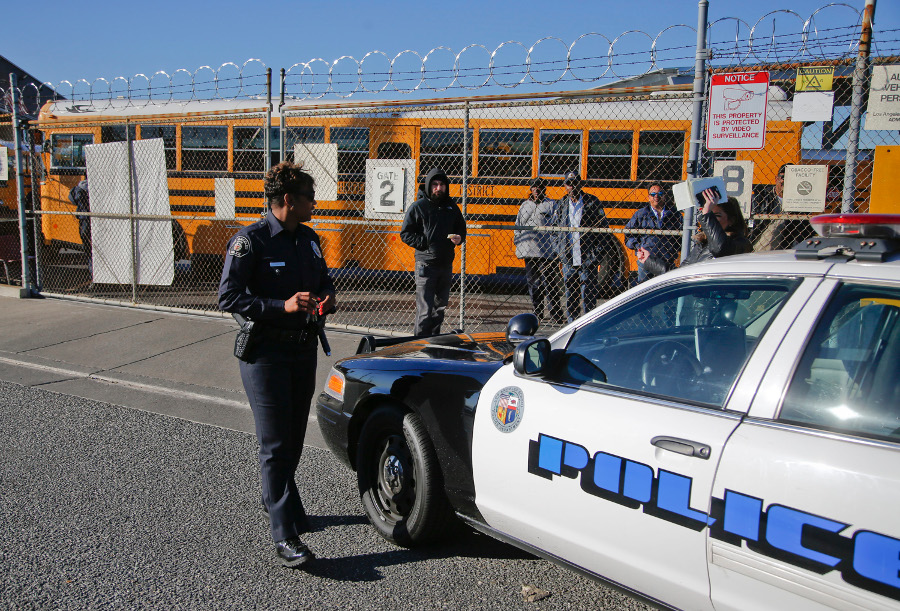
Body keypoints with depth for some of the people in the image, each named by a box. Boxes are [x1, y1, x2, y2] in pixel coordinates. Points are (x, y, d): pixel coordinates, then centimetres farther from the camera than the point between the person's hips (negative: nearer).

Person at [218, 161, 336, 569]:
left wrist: (327, 299, 0)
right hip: (266, 354, -7)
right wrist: (282, 306, -24)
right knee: (275, 445, -6)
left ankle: (275, 500, 40)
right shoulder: (250, 241, -11)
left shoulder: (309, 240, 11)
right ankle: (285, 535, -1)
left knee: (293, 439, 17)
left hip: (304, 349, 7)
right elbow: (228, 297, -15)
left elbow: (324, 282, 24)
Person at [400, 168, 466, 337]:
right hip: (426, 264, -5)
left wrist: (459, 238, 0)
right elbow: (405, 234, -1)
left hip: (446, 264, 6)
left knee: (440, 307, 14)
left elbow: (461, 229, 22)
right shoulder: (418, 207, -2)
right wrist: (424, 244, -13)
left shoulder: (452, 207, 12)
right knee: (425, 309, -9)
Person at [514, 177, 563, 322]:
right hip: (528, 249, 5)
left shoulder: (551, 205, 3)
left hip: (546, 249, -5)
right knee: (533, 281, 8)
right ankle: (537, 312, 16)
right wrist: (517, 242, 11)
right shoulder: (524, 205, 17)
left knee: (549, 282, -6)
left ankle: (555, 314, 0)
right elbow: (518, 225, 21)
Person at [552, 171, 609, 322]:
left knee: (588, 293, -1)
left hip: (587, 257, -3)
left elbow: (603, 226, 4)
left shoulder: (592, 202, 3)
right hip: (568, 258, 3)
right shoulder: (560, 205, 12)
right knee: (570, 293, 7)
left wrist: (598, 250, -3)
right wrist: (559, 249, 8)